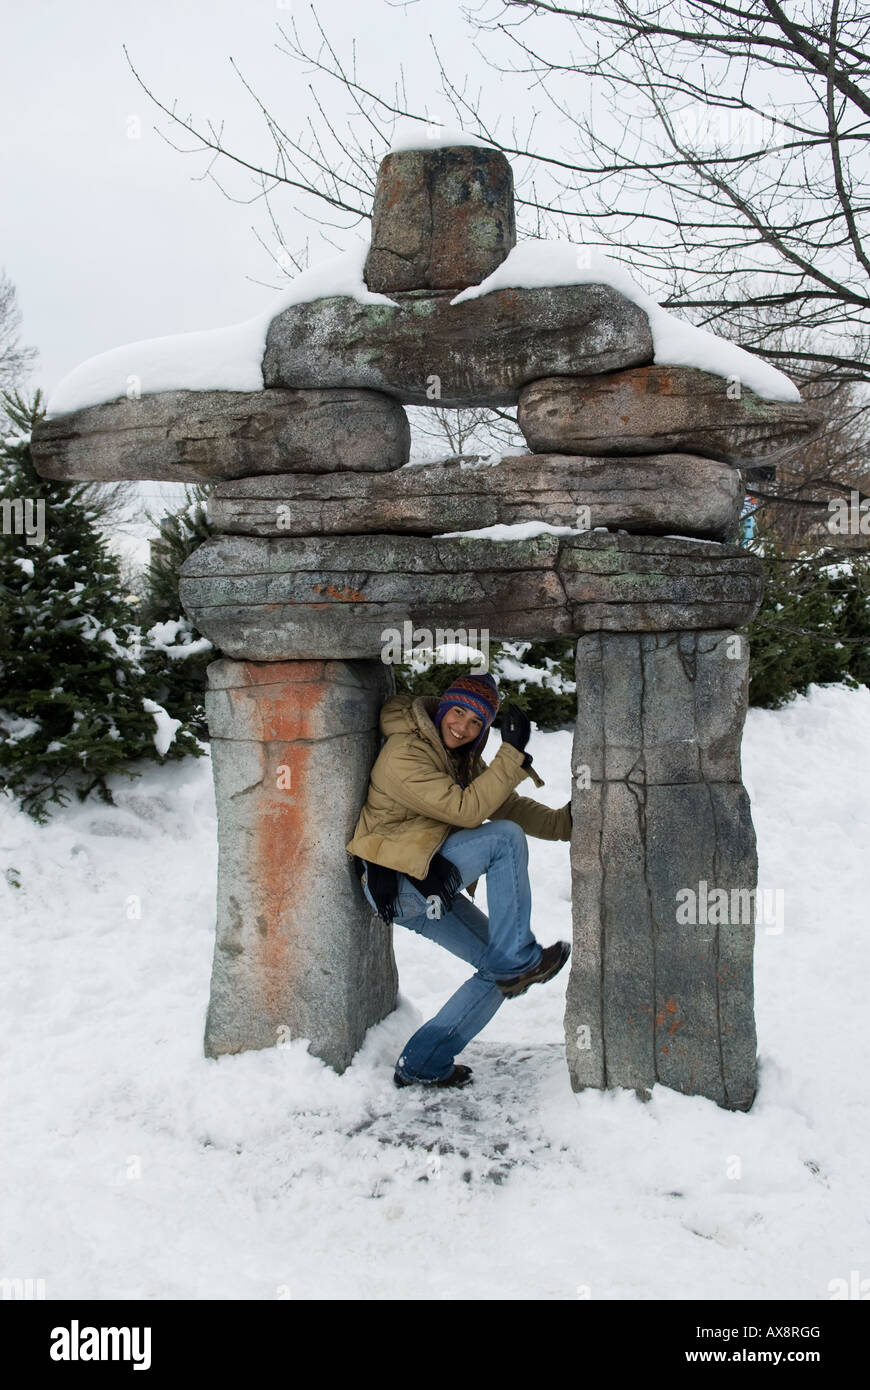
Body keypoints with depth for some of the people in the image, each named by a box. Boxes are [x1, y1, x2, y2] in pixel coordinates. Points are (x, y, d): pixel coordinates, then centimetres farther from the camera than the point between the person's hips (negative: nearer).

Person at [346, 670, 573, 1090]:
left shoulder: (463, 758, 12)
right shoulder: (405, 755, -18)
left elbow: (509, 806, 9)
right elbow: (466, 809, -24)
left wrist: (564, 821, -5)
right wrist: (512, 754, -25)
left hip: (432, 889, 9)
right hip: (396, 881, -9)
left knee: (499, 973, 5)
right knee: (504, 838, -21)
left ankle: (422, 1064, 14)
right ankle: (516, 961, -14)